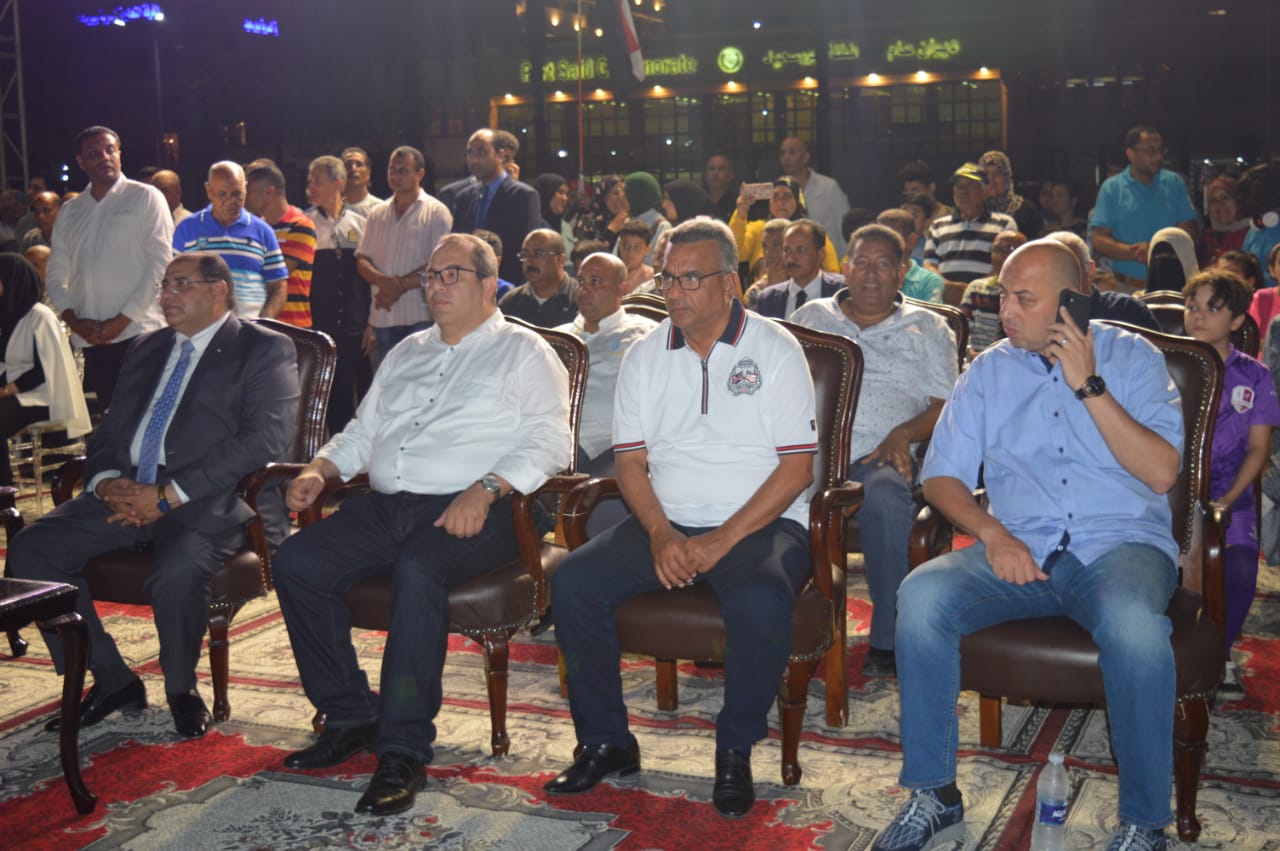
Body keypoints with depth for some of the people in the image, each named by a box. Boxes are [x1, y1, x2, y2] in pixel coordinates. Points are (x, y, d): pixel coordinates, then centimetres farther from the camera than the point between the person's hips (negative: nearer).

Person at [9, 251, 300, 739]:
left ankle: (181, 688, -3)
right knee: (30, 549, -12)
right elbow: (109, 429, 23)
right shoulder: (147, 349, 23)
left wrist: (169, 495, -17)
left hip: (207, 503, -6)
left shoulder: (264, 349, 1)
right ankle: (111, 680, 2)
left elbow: (267, 437, -13)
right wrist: (106, 481, -3)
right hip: (125, 497, 7)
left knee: (178, 571, -35)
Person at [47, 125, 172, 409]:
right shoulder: (69, 211, 16)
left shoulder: (146, 198, 2)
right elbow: (56, 275, 16)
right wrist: (74, 320, -2)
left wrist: (121, 321, -10)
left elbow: (160, 263, -6)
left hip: (138, 333, -4)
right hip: (91, 340, 4)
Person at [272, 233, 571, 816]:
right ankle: (352, 717, -4)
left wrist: (485, 489, -20)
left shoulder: (522, 351, 8)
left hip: (472, 512, -6)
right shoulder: (407, 353, 28)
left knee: (417, 571, -37)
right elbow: (362, 433, 30)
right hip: (385, 505, 7)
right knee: (295, 564, -16)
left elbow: (549, 441, -5)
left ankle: (404, 750, -27)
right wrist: (319, 469, 9)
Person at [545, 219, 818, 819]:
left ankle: (735, 752, -10)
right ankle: (605, 742, -2)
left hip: (761, 522, -4)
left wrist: (723, 541, -17)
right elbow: (630, 461, 8)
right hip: (666, 523, 4)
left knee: (759, 601, -35)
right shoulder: (645, 357, 11)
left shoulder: (775, 351, -2)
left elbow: (797, 466, -8)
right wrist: (661, 534, -11)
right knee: (573, 581, -18)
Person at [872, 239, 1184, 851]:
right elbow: (941, 475, 9)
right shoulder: (990, 370, 13)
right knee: (921, 595, -26)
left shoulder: (1132, 357, 6)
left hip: (1121, 544, -2)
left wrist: (1088, 385, -10)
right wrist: (992, 533, -10)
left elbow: (1161, 473, -6)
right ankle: (934, 796, -13)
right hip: (1020, 550, 3)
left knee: (1133, 623, -37)